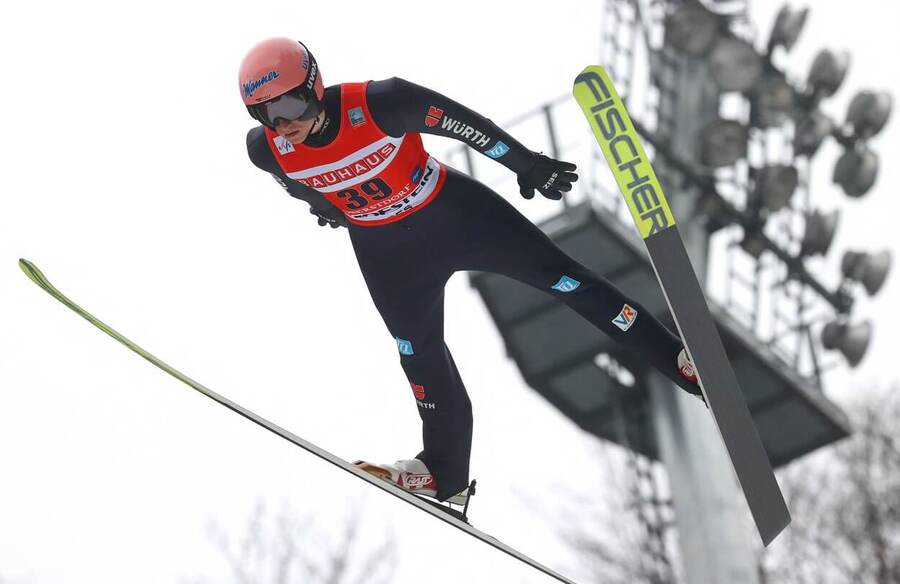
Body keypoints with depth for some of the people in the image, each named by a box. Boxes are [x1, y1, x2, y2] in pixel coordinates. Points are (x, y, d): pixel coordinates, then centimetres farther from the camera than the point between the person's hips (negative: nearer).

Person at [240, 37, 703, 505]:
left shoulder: (378, 104, -33)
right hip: (386, 251, 3)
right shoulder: (266, 148, -21)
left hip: (453, 211, -3)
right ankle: (445, 472, 27)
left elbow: (459, 122, -20)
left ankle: (679, 359, 10)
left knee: (561, 278, 0)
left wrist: (527, 164, -11)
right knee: (418, 352, 11)